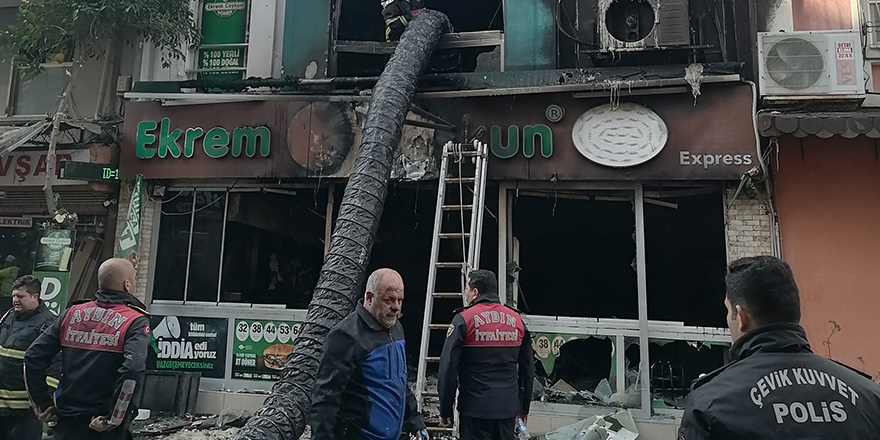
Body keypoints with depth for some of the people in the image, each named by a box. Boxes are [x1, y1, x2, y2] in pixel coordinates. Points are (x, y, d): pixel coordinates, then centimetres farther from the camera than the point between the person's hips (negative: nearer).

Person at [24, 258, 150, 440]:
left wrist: (42, 404, 11)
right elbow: (132, 370, -26)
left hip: (67, 425, 5)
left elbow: (33, 357, 4)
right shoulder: (135, 322, -11)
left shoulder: (72, 313, 6)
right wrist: (113, 421, -16)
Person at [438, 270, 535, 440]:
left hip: (475, 408, -4)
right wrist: (524, 406, 21)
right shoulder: (516, 319, 6)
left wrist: (445, 410, -1)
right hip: (508, 408, 4)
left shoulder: (463, 319, -8)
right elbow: (528, 368, 11)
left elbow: (448, 368, -11)